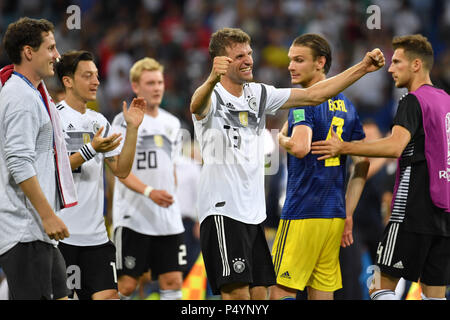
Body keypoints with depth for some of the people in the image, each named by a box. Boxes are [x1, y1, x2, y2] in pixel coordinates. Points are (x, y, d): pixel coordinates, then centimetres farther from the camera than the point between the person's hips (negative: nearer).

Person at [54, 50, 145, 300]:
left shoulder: (100, 122, 15)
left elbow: (121, 170, 12)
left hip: (96, 233, 6)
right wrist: (90, 150, -21)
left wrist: (132, 129, 3)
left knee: (107, 295, -2)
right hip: (59, 232, -6)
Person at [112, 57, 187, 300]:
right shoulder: (124, 121, -4)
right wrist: (149, 191, -27)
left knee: (173, 281, -1)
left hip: (168, 220, 5)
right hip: (132, 218, -5)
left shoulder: (172, 123, 15)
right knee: (126, 284, -5)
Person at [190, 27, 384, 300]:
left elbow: (314, 95, 15)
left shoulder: (259, 94, 14)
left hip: (254, 212, 8)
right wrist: (211, 80, -57)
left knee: (259, 293, 7)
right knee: (237, 293, -16)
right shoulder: (212, 97, -8)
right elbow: (196, 105, -33)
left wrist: (363, 68, 8)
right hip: (222, 212, -8)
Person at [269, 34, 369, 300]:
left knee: (282, 292, -6)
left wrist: (280, 138, -5)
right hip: (335, 215, 8)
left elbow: (300, 147, -27)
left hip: (303, 214, -8)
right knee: (323, 293, 10)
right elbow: (363, 164, 16)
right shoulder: (346, 104, 15)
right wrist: (348, 215, 16)